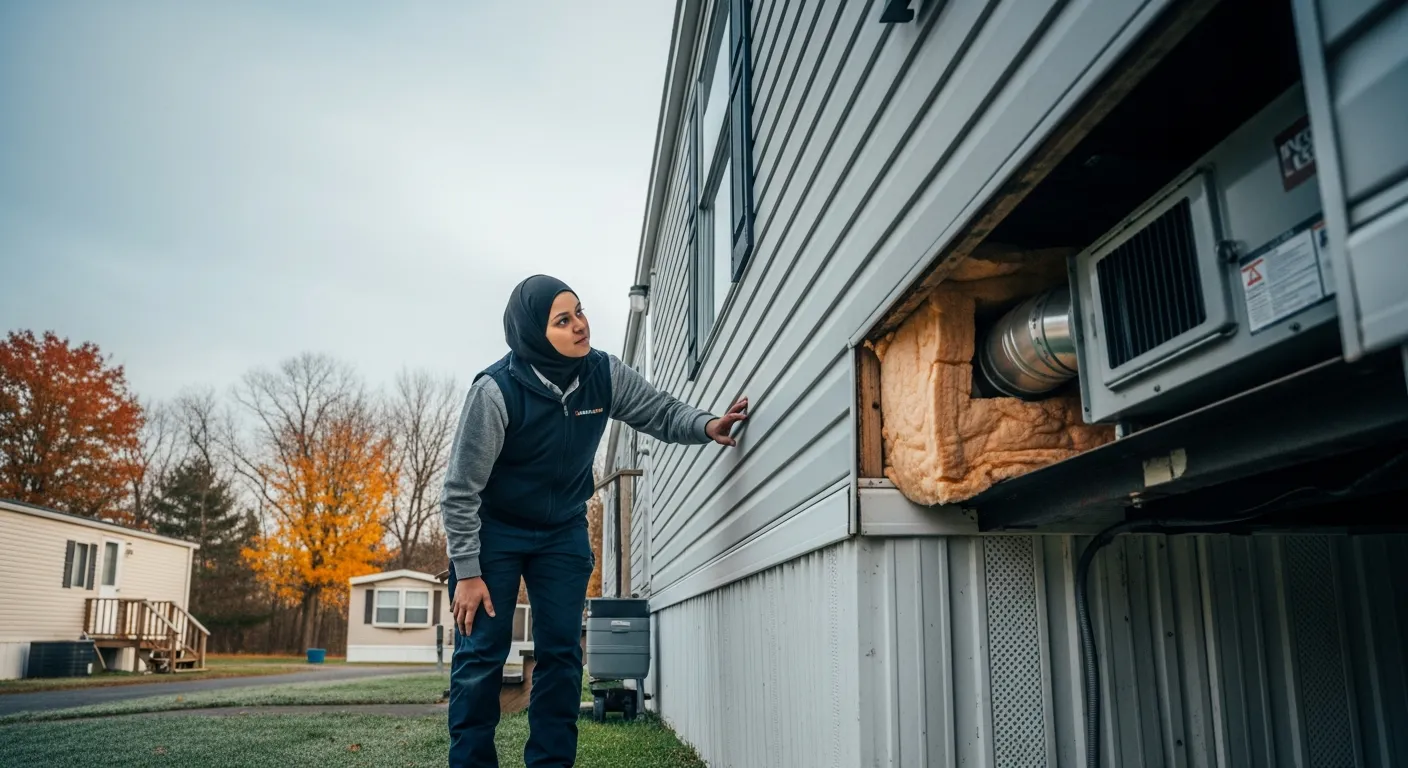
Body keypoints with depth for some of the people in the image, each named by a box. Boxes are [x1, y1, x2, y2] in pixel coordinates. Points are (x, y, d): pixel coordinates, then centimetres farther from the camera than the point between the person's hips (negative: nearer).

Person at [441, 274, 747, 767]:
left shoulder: (605, 375, -15)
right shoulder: (496, 391, -27)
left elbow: (662, 412, -1)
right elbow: (461, 489, -19)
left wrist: (705, 426, -24)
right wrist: (468, 573, -17)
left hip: (563, 532, 4)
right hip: (494, 529, -4)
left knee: (562, 653, 2)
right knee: (482, 654, -5)